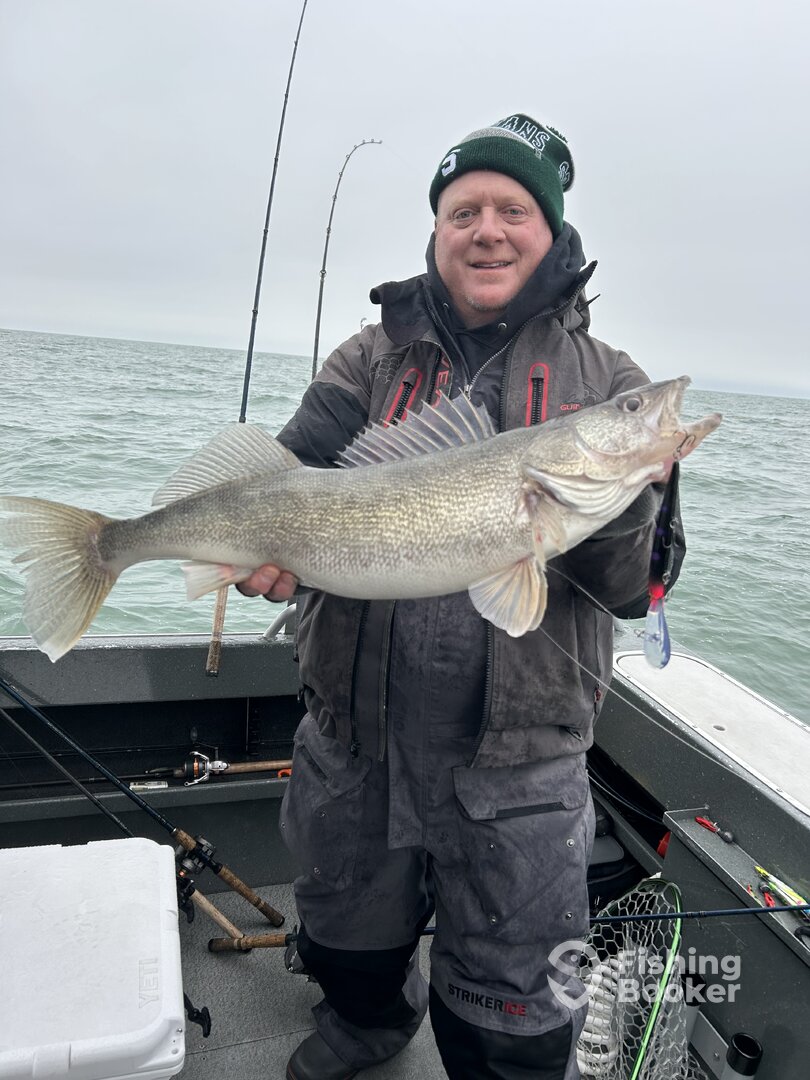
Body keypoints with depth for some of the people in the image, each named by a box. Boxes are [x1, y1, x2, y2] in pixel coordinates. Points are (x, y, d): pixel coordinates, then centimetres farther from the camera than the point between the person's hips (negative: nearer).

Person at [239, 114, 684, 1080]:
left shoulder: (606, 384, -1)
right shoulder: (373, 359, 3)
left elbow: (632, 590, -6)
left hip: (515, 763, -2)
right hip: (353, 743, 3)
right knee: (348, 949, 29)